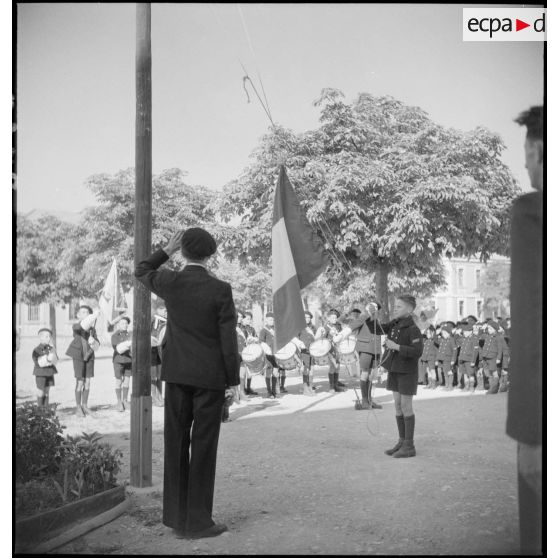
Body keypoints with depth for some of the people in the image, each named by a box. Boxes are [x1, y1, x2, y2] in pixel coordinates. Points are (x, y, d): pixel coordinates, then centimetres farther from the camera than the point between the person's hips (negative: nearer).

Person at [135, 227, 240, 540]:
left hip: (177, 374, 4)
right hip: (210, 377, -4)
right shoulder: (221, 290, -12)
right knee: (203, 448, 1)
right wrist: (234, 380, -3)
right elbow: (228, 339, -11)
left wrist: (168, 249, 15)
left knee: (177, 444, 11)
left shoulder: (170, 283, -3)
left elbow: (142, 272, 20)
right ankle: (197, 521, 5)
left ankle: (176, 516, 18)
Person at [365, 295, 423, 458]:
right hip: (394, 370, 7)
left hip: (407, 372, -7)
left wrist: (396, 346, -26)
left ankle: (409, 446, 5)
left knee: (406, 406, -2)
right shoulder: (395, 324, 5)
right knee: (398, 405, 11)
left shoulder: (413, 329, -17)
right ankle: (402, 441, 20)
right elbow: (378, 329, 6)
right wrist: (372, 317, -12)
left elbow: (417, 352, -25)